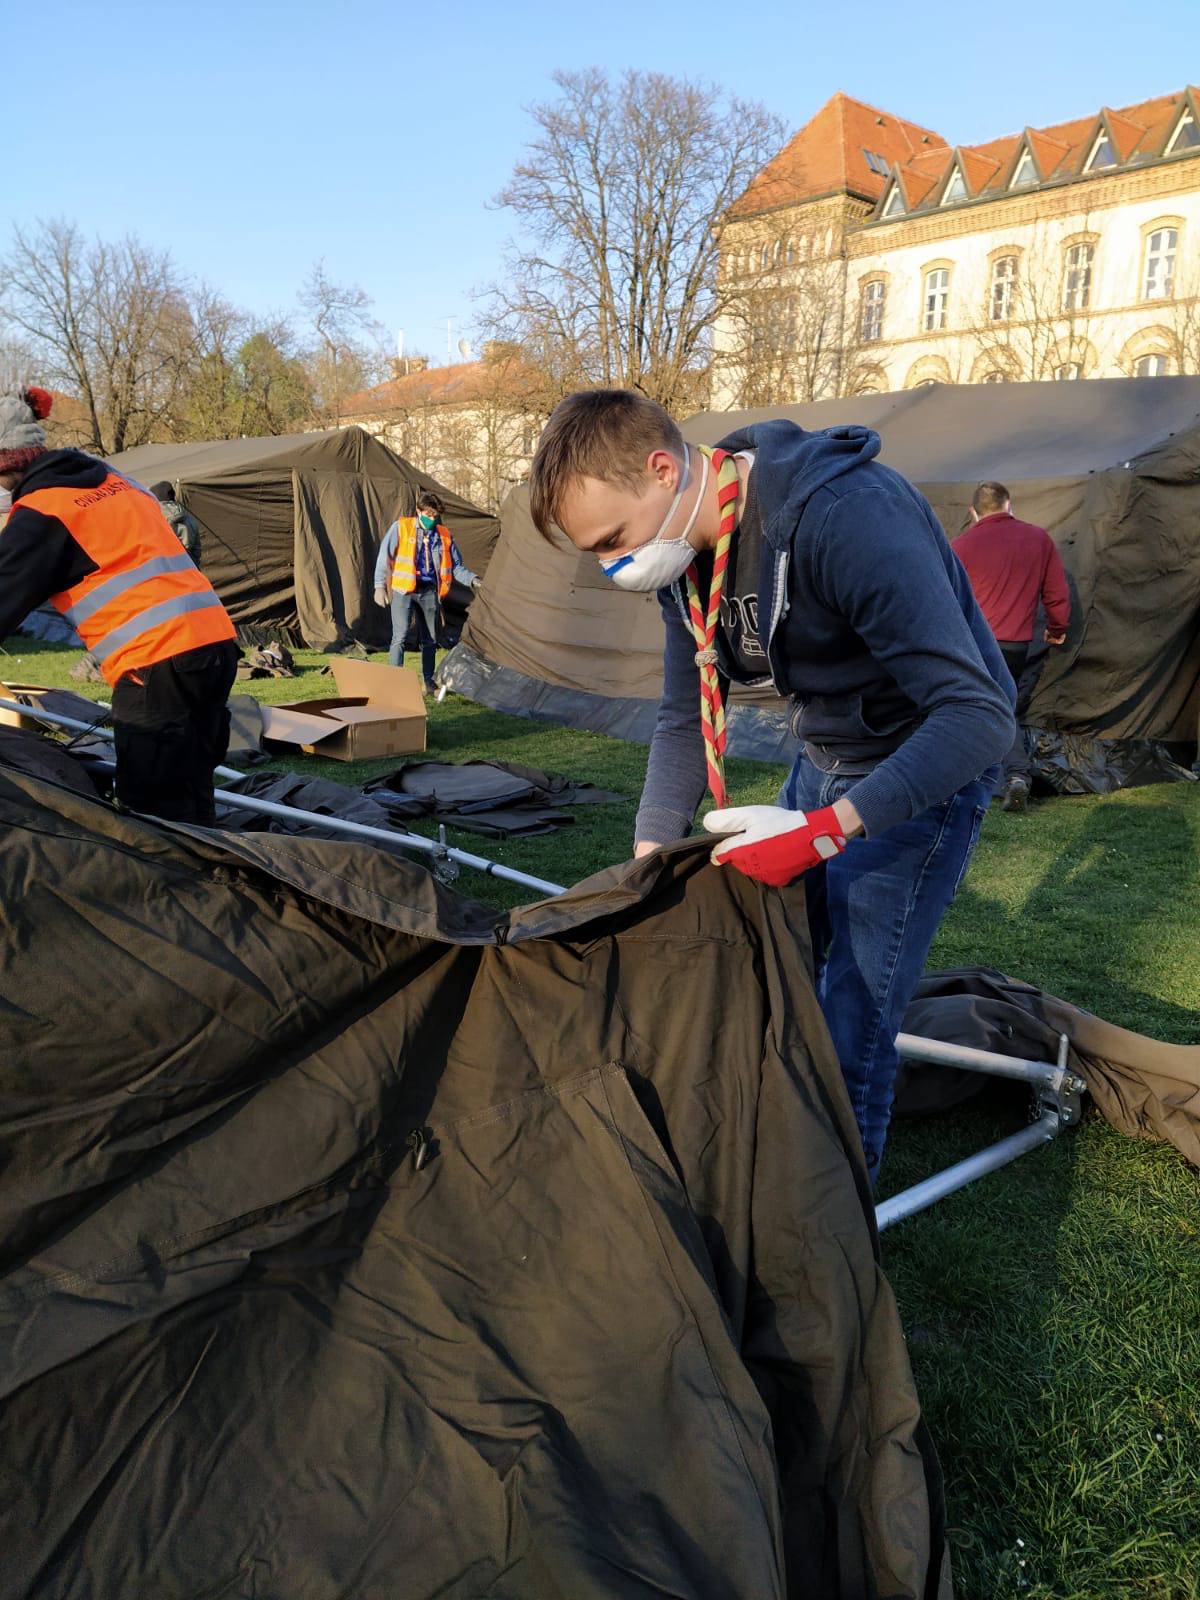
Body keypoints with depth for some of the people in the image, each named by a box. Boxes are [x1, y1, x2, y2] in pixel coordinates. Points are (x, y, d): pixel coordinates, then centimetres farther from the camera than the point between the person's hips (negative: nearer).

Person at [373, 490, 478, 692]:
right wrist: (380, 586, -6)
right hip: (403, 589, -4)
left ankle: (428, 681, 24)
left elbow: (456, 566, 13)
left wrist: (472, 580, -5)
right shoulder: (401, 527, 0)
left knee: (430, 639, 11)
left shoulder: (444, 535, 10)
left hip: (430, 591, 4)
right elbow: (385, 556, 1)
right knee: (400, 636, -11)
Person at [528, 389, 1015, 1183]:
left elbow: (979, 717, -33)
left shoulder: (849, 516, -34)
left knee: (854, 1003, -7)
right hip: (826, 754, 8)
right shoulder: (688, 551, -8)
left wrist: (822, 830, -38)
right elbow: (684, 721, 2)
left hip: (929, 761, -7)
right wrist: (648, 865, -6)